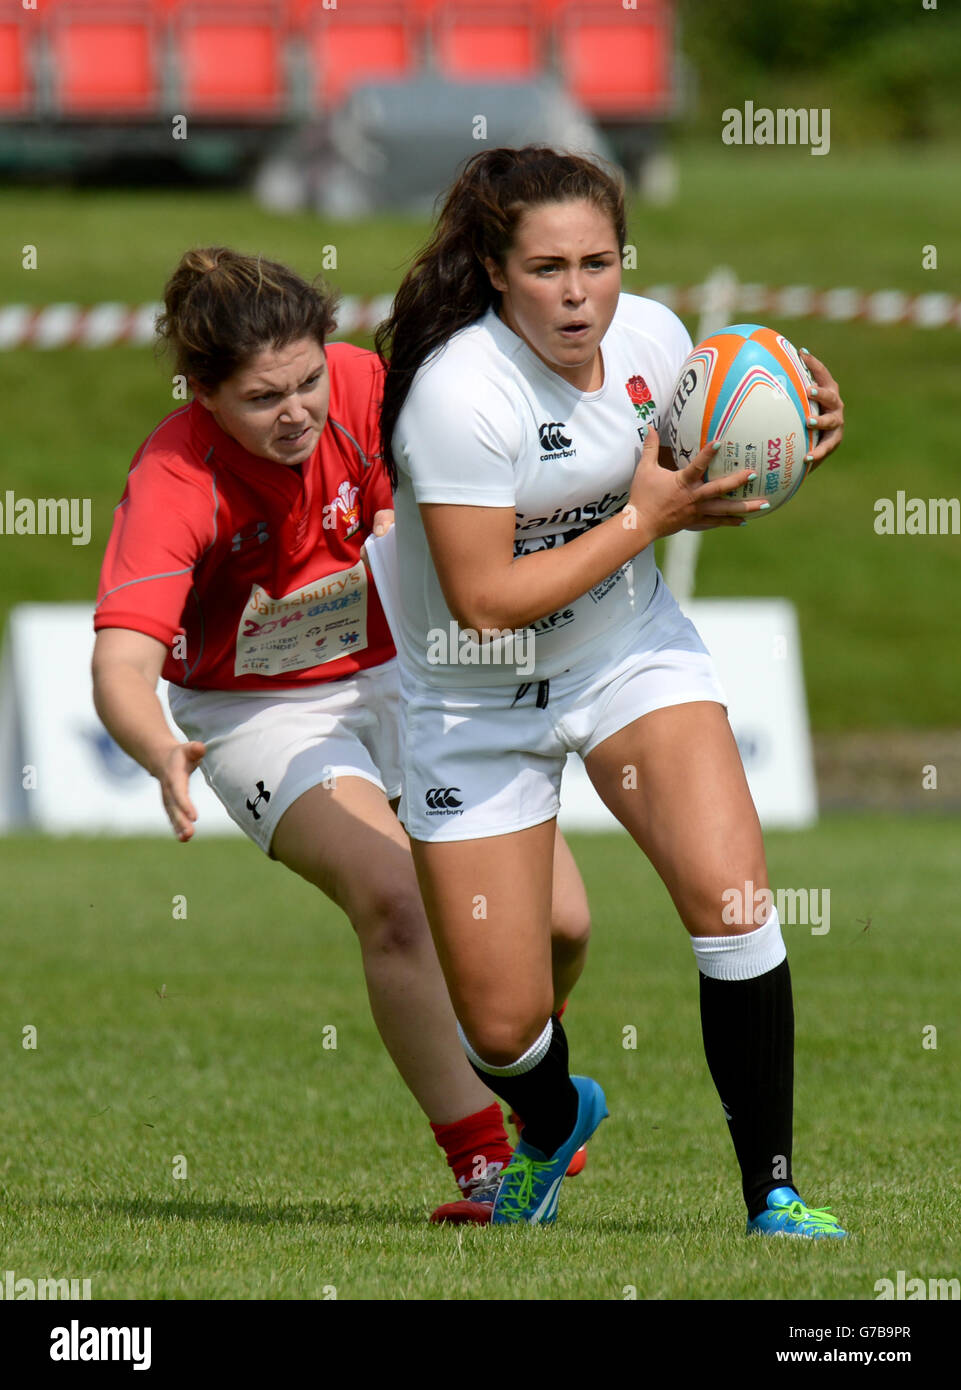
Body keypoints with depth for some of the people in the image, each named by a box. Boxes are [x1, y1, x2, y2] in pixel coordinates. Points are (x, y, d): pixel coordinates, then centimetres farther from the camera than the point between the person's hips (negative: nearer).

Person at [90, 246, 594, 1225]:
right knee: (395, 901, -30)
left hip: (396, 677, 4)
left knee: (558, 922, -4)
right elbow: (121, 665, -40)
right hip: (261, 713, -4)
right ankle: (484, 1162, -21)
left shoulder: (364, 388, -18)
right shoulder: (173, 482, -29)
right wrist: (163, 757, -60)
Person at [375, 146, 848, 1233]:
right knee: (503, 1028, 0)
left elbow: (695, 489, 10)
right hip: (479, 702, -3)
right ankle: (554, 1123, 40)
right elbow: (484, 601, -27)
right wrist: (643, 519, -25)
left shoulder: (651, 336, -9)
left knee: (732, 894, -20)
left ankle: (772, 1195, -8)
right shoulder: (458, 390, -27)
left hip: (632, 650, 4)